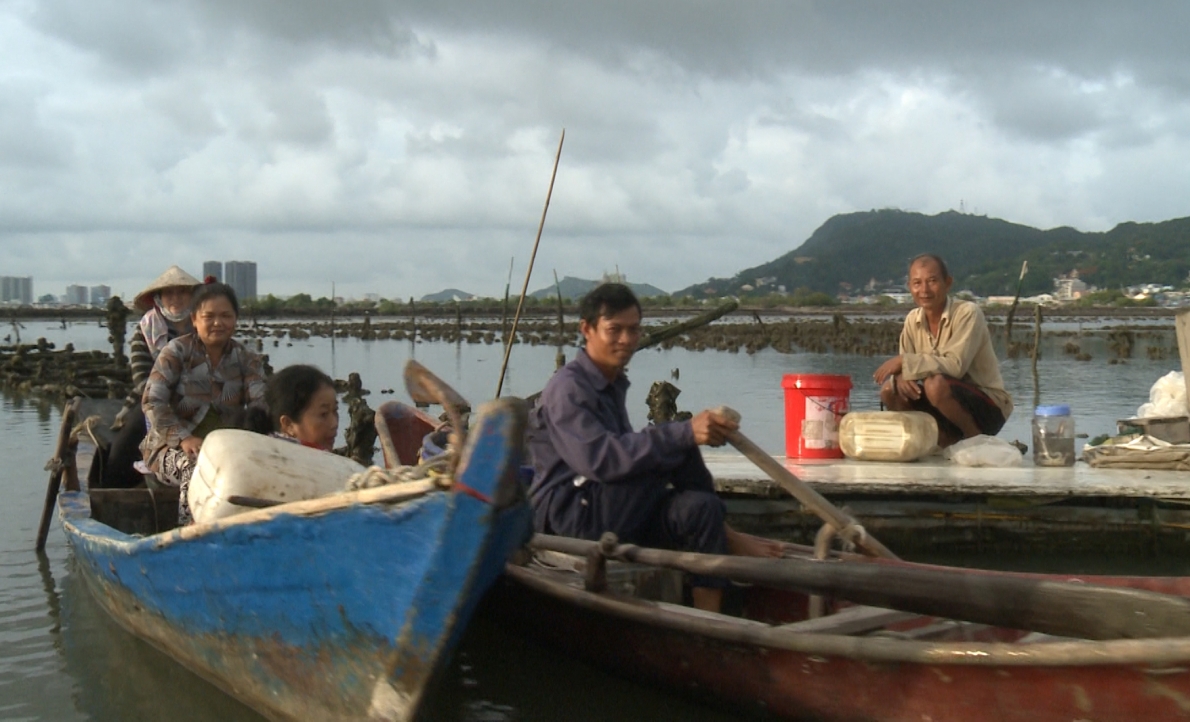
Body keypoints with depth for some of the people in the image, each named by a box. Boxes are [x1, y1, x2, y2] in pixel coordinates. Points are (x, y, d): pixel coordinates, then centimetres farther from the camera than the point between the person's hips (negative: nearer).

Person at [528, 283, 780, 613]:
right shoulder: (567, 389, -13)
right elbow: (600, 459, -28)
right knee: (680, 449, -22)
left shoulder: (612, 385, 18)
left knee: (698, 508, -19)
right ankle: (724, 537, -2)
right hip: (569, 514, -9)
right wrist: (685, 433, -33)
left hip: (614, 516, 9)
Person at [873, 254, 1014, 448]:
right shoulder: (913, 319, 3)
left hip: (988, 408, -6)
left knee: (936, 385, -33)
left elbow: (956, 365, -29)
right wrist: (900, 377, -22)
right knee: (889, 390, -12)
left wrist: (903, 361, -28)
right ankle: (947, 440, 1)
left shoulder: (968, 313, -17)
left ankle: (976, 438, -8)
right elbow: (906, 362, 3)